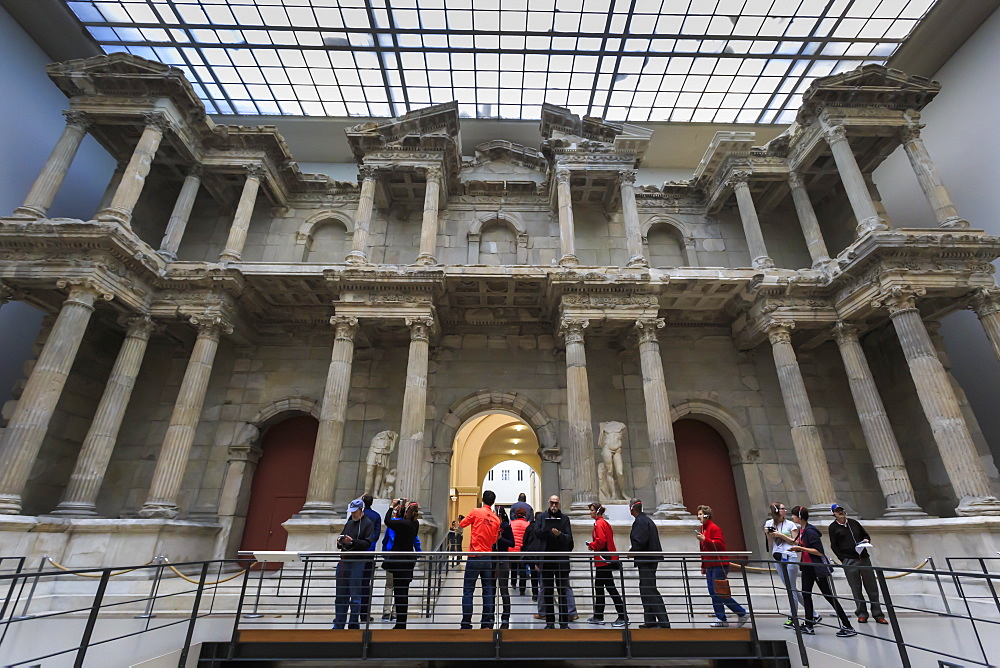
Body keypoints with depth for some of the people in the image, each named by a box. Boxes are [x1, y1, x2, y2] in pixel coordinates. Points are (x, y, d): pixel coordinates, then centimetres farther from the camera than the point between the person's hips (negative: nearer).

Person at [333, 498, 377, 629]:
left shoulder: (368, 524, -3)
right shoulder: (349, 523, 18)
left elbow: (367, 543, -12)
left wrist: (352, 541, -21)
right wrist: (340, 542, 1)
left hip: (358, 562, -7)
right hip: (344, 560, 7)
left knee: (355, 594, -2)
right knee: (341, 594, 11)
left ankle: (354, 624, 8)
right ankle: (338, 624, 21)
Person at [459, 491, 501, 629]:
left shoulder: (476, 512, -8)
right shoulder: (496, 519, 4)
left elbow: (462, 524, 2)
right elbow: (494, 540, 11)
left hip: (475, 556, -4)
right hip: (488, 557, 4)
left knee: (468, 590, 2)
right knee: (488, 590, 11)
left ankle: (466, 624, 3)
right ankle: (486, 623, 14)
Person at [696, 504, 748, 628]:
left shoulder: (714, 528, -11)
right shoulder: (702, 528, 15)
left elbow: (719, 544, -21)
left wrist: (705, 539, -26)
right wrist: (703, 565, 21)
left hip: (719, 565, -9)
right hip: (710, 566, 9)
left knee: (718, 593, -8)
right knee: (713, 593, 7)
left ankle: (742, 614, 6)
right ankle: (721, 619, 14)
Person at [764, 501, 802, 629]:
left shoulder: (790, 524, 0)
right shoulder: (769, 523, 6)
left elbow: (795, 542, -3)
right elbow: (770, 543, 11)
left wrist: (781, 535, -13)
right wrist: (767, 534, -8)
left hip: (790, 557, -4)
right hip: (777, 558, 4)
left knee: (791, 588, -2)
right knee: (790, 588, 9)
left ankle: (793, 618, 7)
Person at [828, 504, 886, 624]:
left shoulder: (854, 522, 12)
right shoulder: (833, 527, 1)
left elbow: (866, 535, 24)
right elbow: (834, 546, 1)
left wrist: (866, 540, 2)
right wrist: (844, 559, -7)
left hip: (864, 558, 3)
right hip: (849, 561, -3)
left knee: (872, 587, 4)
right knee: (856, 589, 2)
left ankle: (878, 615, 13)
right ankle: (862, 614, 12)